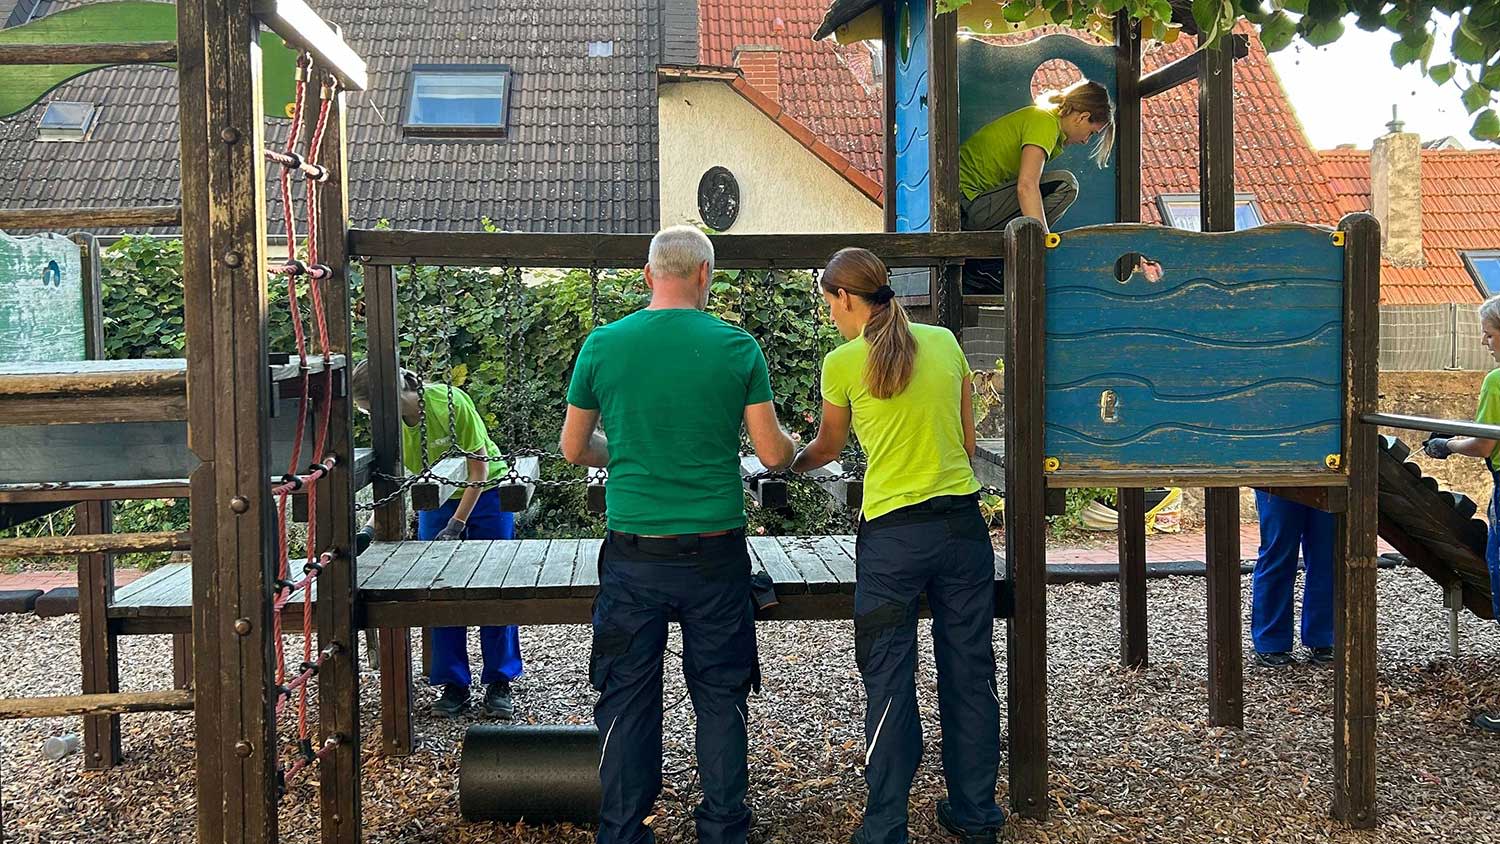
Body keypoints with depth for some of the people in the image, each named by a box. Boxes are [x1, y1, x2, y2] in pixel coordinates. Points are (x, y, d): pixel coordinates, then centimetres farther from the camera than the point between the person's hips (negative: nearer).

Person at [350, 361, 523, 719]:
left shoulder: (450, 402, -28)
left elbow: (479, 468, -20)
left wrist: (457, 524, -21)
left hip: (485, 493, -4)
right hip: (437, 501, 4)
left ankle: (499, 683, 6)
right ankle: (454, 685, 7)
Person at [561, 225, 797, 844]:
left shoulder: (603, 345, -1)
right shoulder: (737, 347, -4)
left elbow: (574, 450, 8)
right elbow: (773, 454, -1)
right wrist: (793, 448, 22)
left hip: (633, 555, 1)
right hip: (716, 554, 0)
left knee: (627, 699, 10)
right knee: (719, 696, 12)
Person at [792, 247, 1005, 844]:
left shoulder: (844, 362, -3)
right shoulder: (944, 342, 7)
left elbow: (827, 447, 13)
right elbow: (968, 441, 13)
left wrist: (792, 465, 34)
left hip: (892, 534, -4)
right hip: (963, 522, 4)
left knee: (889, 682, 3)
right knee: (969, 672, 13)